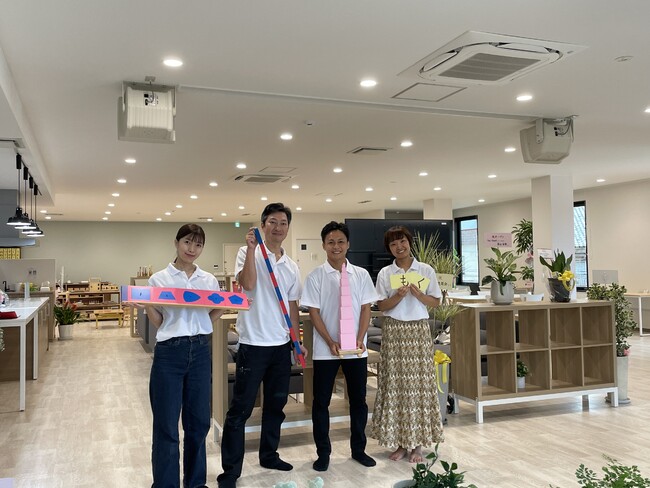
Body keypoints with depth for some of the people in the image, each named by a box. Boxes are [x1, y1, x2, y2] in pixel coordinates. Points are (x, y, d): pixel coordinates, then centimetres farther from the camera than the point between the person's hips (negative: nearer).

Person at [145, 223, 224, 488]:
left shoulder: (209, 280, 9)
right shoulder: (159, 279, -1)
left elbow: (210, 318, 11)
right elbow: (158, 323, 0)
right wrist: (146, 305, -18)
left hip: (201, 351, 4)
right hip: (169, 352, -3)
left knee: (199, 421, 11)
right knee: (166, 425, 1)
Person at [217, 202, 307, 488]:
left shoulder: (291, 266, 11)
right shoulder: (249, 253, -5)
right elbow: (248, 284, -23)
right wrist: (252, 248, -27)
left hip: (281, 345, 6)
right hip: (253, 343, -6)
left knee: (276, 404, 17)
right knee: (240, 409, -1)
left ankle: (269, 455, 33)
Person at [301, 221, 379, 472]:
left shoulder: (361, 275, 2)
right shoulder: (315, 276, -4)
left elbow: (365, 309, 3)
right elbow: (314, 312, -6)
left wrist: (360, 339, -10)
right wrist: (331, 342, -14)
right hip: (325, 349, -2)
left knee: (358, 399, 11)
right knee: (321, 402, 6)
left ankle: (358, 449, 28)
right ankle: (323, 453, 21)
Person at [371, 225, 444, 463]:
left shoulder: (426, 270, 3)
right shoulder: (384, 273, 4)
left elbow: (436, 302, 5)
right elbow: (381, 306, 1)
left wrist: (418, 294, -13)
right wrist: (398, 296, -16)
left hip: (418, 330, 0)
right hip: (394, 331, 0)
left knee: (419, 382, -1)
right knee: (395, 383, 0)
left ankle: (417, 443, 9)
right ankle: (401, 442, 12)